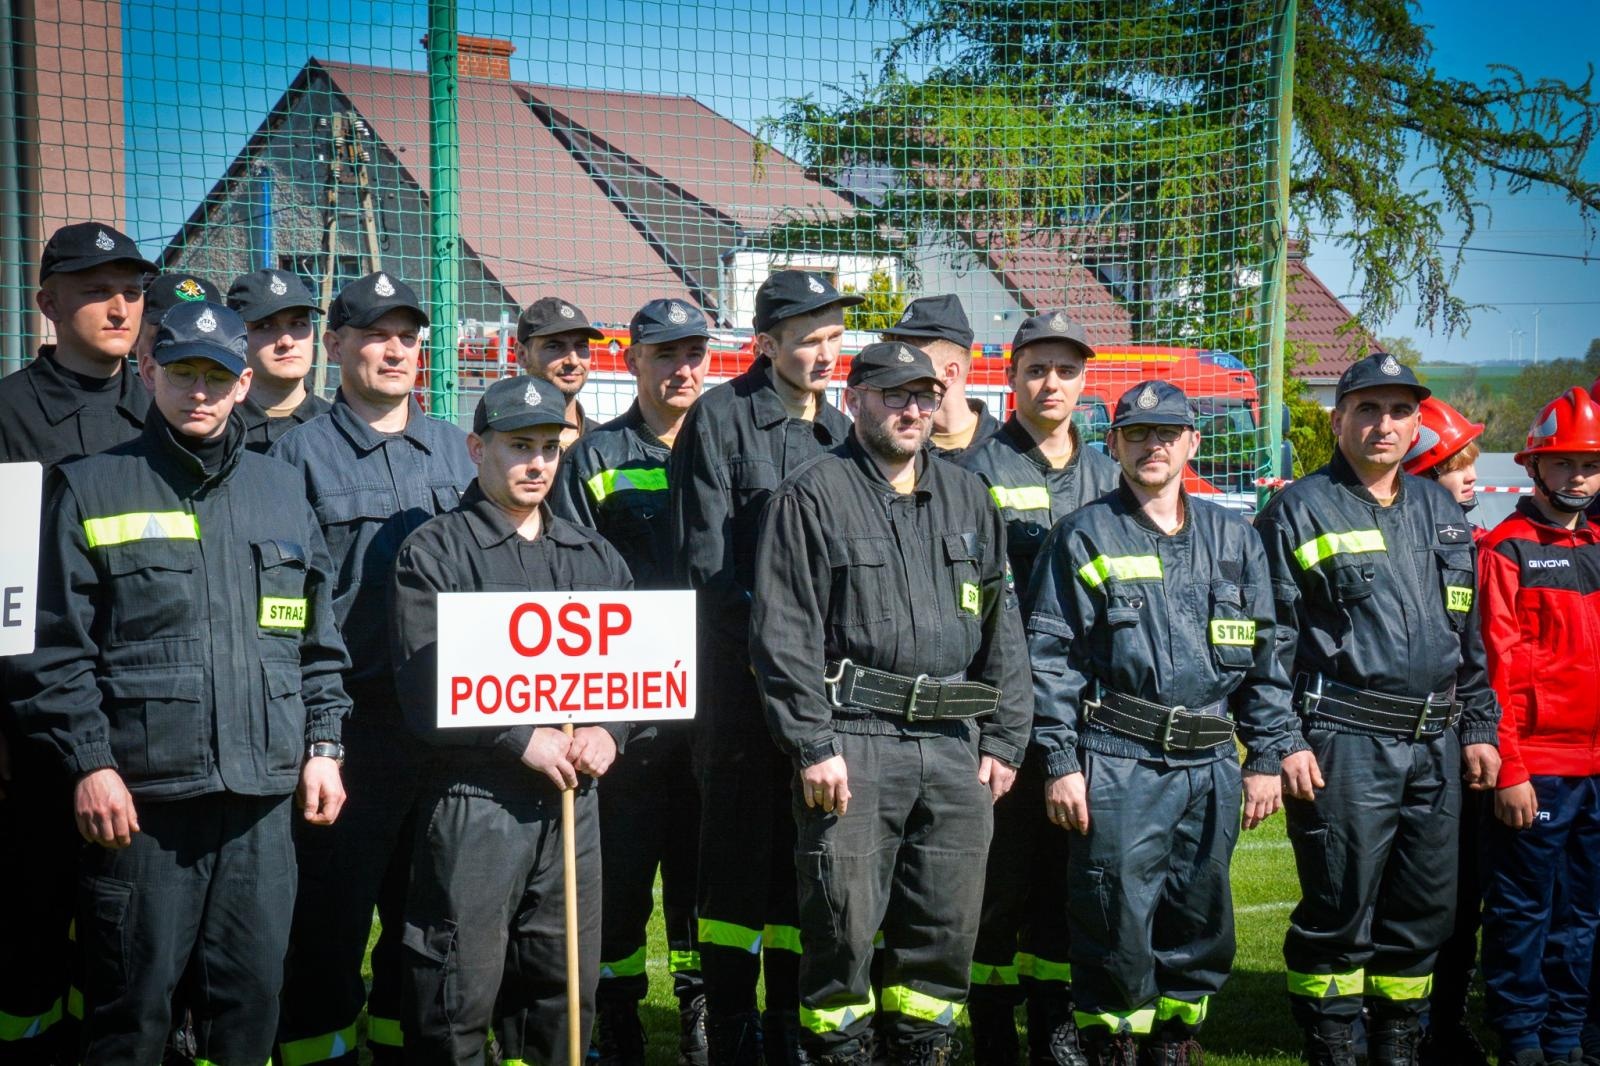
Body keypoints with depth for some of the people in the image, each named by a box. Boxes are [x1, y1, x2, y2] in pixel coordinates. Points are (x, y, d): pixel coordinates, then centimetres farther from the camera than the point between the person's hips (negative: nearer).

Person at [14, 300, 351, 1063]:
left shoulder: (282, 492, 14)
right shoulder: (92, 491, 3)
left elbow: (320, 643, 16)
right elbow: (61, 649, -1)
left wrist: (323, 747, 9)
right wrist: (89, 763, -9)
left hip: (265, 796, 4)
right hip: (142, 796, -3)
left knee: (253, 996, 9)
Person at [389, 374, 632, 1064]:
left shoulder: (594, 557, 15)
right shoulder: (435, 552, -1)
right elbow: (425, 691, -10)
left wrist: (609, 733, -7)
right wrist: (526, 742, -14)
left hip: (573, 800, 5)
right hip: (474, 799, -5)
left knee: (566, 992, 12)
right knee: (459, 995, -1)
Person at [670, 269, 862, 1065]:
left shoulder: (840, 431, 15)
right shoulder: (721, 417, -2)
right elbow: (703, 559, -8)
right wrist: (767, 640, -12)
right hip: (743, 678, -5)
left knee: (807, 859, 10)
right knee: (738, 856, -2)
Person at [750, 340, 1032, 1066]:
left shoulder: (966, 497, 16)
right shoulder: (813, 496, 1)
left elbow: (1002, 628, 17)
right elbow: (783, 632, -5)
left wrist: (1003, 739, 9)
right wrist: (812, 744, -12)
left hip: (955, 743, 5)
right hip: (854, 740, -5)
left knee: (948, 923, 9)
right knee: (844, 919, -2)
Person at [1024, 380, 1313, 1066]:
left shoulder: (1232, 538, 14)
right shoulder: (1084, 536, 3)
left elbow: (1263, 655, 15)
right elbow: (1051, 656, -1)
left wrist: (1268, 754, 8)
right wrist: (1061, 762, -7)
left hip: (1211, 766, 4)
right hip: (1119, 764, -4)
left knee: (1201, 920, 10)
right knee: (1116, 920, -4)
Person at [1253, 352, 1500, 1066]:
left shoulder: (1440, 511, 16)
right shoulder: (1299, 512, -3)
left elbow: (1469, 634, 20)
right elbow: (1269, 639, -6)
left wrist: (1478, 727, 15)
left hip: (1435, 746, 6)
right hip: (1344, 744, -6)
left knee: (1425, 908, 11)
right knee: (1340, 906, -1)